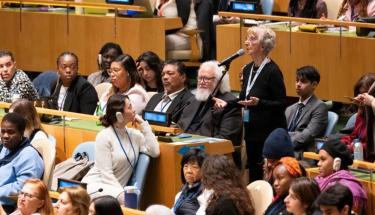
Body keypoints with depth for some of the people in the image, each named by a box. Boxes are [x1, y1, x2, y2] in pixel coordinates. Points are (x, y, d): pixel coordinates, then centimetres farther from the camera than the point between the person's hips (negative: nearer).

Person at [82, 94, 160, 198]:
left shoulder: (134, 134, 8)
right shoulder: (104, 137, -10)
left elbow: (155, 152, -7)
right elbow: (106, 174, -14)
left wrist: (143, 124, -3)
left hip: (116, 188, 5)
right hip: (95, 186, -5)